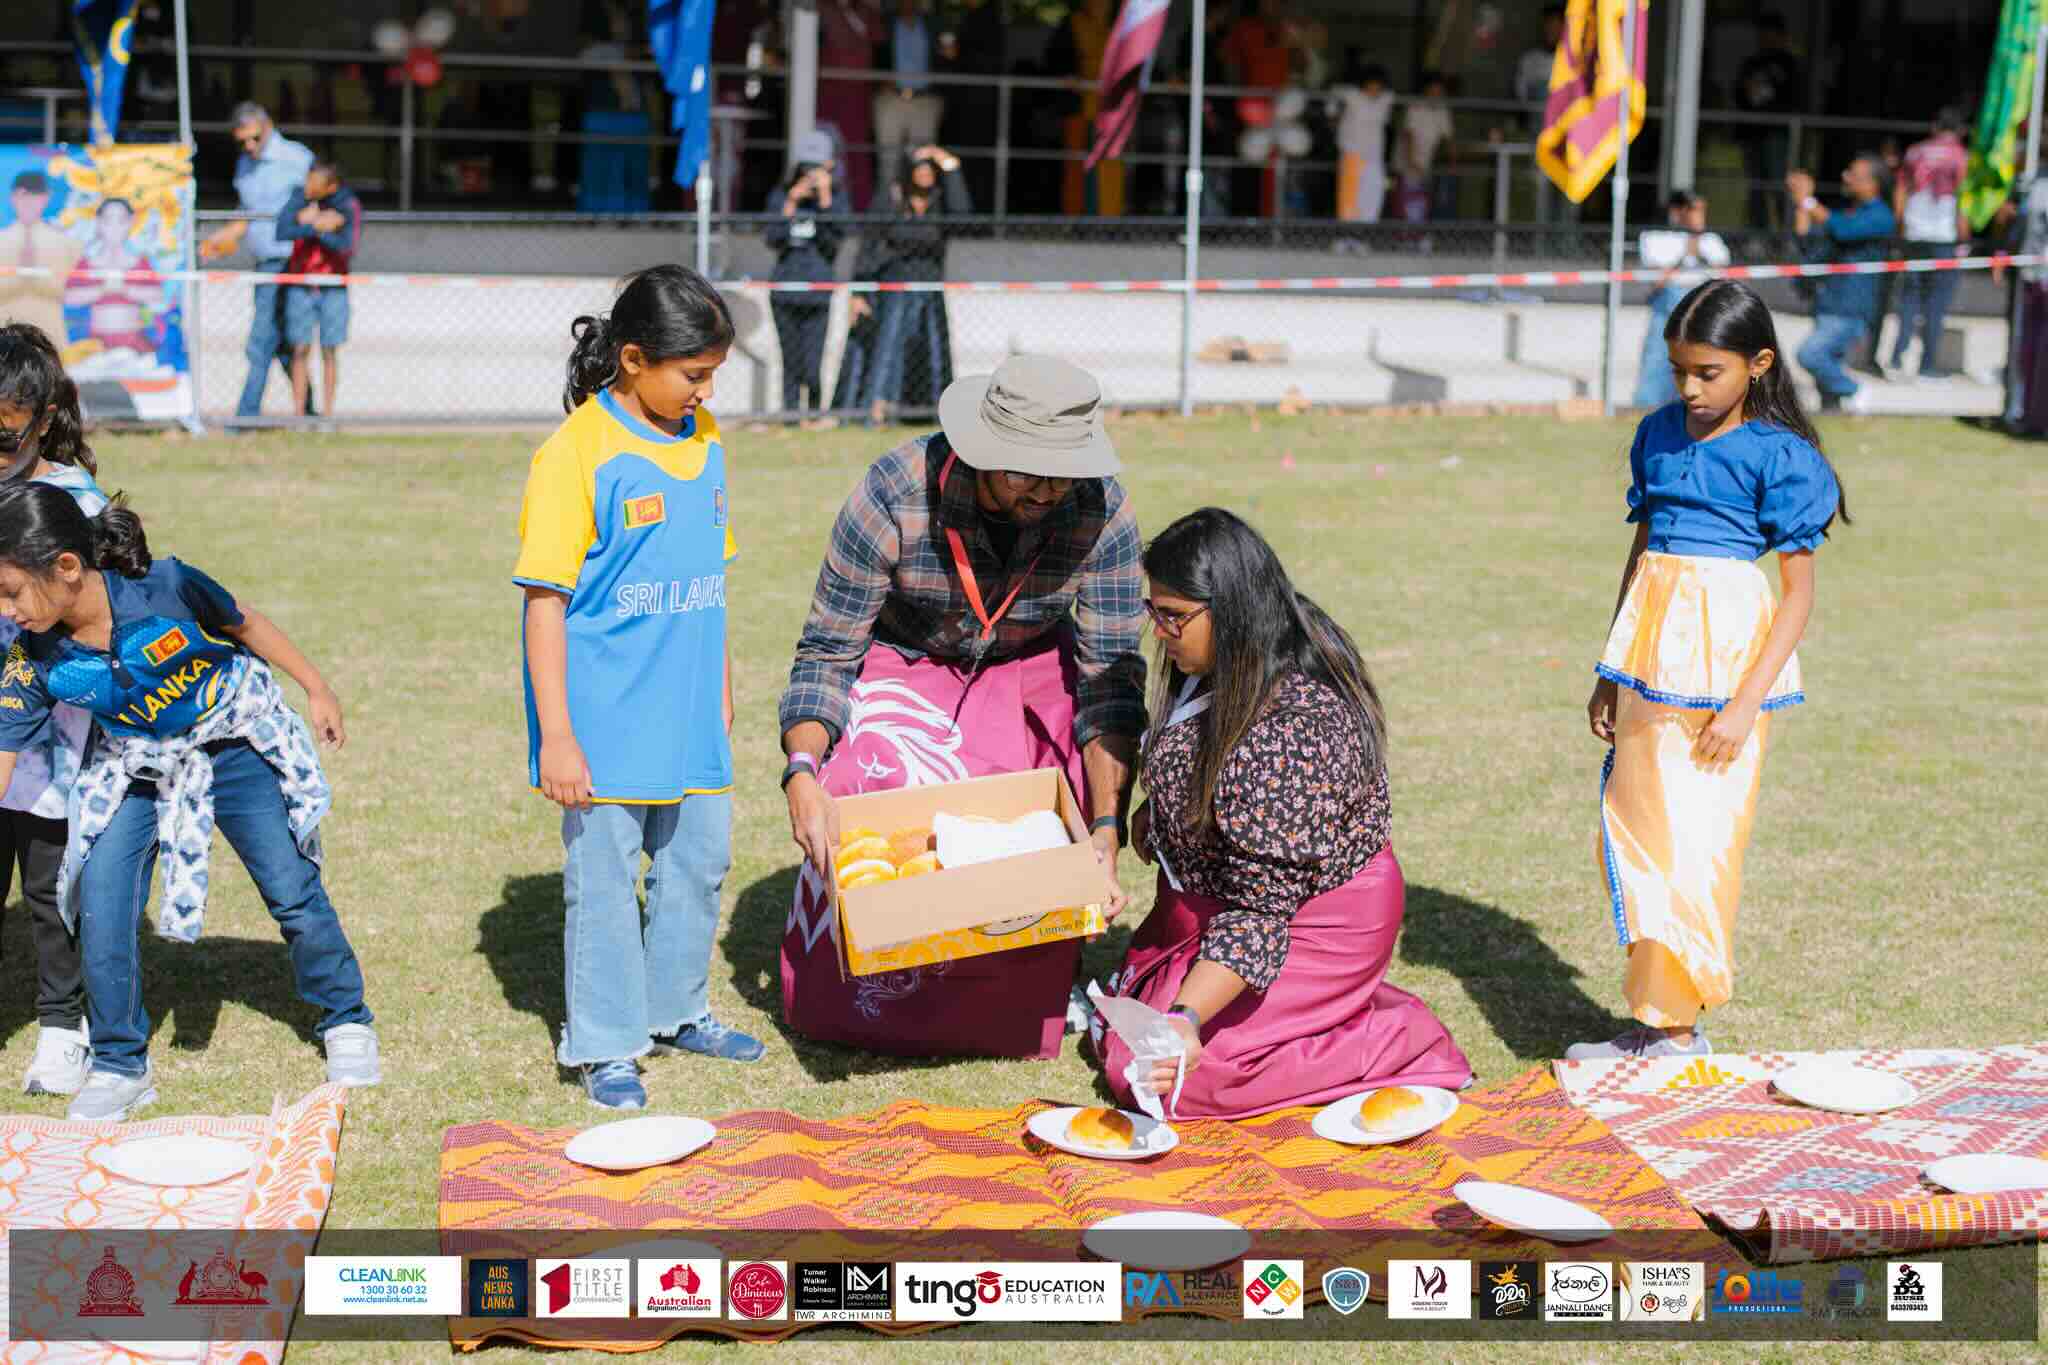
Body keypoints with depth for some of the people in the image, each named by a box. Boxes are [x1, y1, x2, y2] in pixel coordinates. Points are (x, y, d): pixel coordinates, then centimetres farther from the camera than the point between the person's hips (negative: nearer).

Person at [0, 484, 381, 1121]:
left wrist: (316, 690, 1)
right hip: (134, 768, 2)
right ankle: (120, 1066, 9)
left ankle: (346, 1023, 26)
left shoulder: (165, 586, -30)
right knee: (100, 907, -9)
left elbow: (245, 625, -11)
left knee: (292, 890, 3)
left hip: (234, 742, -2)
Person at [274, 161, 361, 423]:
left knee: (329, 352, 2)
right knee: (301, 351, -2)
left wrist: (313, 224, -20)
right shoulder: (299, 196, -4)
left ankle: (328, 414, 8)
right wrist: (319, 225, -23)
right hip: (300, 287, 1)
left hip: (333, 288, -1)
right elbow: (281, 231, -16)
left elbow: (348, 248, -18)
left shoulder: (350, 205, -7)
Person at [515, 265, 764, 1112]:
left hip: (687, 718, 7)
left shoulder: (705, 441, 5)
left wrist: (721, 690, 18)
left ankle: (675, 1010, 34)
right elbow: (545, 599, -15)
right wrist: (555, 736, -17)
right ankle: (605, 1044, 16)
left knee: (699, 859, 16)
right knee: (604, 877, 3)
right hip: (604, 718, -7)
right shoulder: (576, 453, -15)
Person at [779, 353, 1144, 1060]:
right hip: (904, 662, -1)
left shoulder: (1101, 508, -27)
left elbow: (1112, 677, -23)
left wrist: (1105, 828, -33)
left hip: (1031, 667, 1)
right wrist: (801, 772, -41)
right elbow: (826, 654, -24)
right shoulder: (894, 496, -32)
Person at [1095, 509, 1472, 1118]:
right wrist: (1154, 809, 5)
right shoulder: (1228, 669, -6)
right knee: (1111, 1034, 18)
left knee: (1147, 1071, -16)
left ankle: (1398, 1044, -7)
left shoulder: (1289, 730, -35)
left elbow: (1259, 907, -34)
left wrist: (1187, 1016, -41)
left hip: (1310, 923, -10)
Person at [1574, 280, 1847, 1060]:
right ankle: (1657, 1018, 17)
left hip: (1725, 651, -6)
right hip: (1653, 647, 6)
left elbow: (1799, 592, -8)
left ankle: (1676, 1023, 7)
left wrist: (1747, 702, -15)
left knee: (1693, 839, -4)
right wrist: (1611, 673, 16)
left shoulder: (1777, 455, -8)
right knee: (1633, 829, 7)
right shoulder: (1659, 434, 9)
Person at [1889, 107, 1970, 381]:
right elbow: (1961, 199, -8)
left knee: (1910, 293, 12)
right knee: (1938, 300, 1)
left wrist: (1900, 226, 19)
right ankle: (1928, 362, 1)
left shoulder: (1915, 151, 11)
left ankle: (1898, 353, -1)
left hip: (1914, 234, 4)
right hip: (1945, 235, -4)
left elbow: (1899, 194, 11)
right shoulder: (1959, 155, -3)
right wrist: (1963, 239, -4)